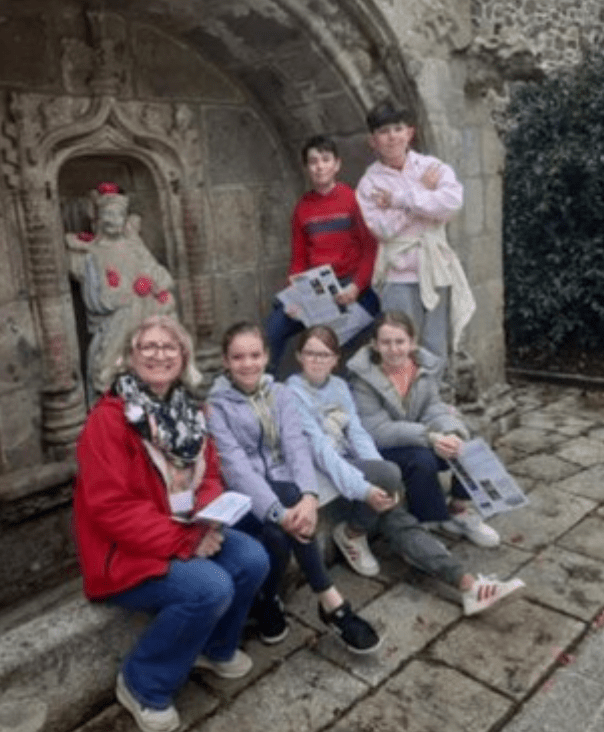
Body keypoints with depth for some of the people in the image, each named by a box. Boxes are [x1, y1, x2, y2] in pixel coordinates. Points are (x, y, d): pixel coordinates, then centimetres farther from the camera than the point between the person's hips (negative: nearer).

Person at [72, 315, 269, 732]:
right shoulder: (109, 418, -20)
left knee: (253, 559, -11)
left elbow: (209, 476, 8)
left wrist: (208, 522, -14)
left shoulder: (189, 409, 3)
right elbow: (110, 507, -24)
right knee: (211, 588, -26)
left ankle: (215, 647, 18)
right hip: (126, 551, -7)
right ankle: (142, 684, -1)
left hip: (188, 535, 7)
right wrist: (184, 542, -24)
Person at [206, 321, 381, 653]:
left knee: (286, 527, -31)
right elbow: (236, 466, -18)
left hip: (281, 485, 3)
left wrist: (308, 495, -26)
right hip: (242, 495, -3)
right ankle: (331, 601, -11)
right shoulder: (216, 406, -5)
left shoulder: (280, 393, 7)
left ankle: (268, 599, -10)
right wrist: (279, 512, -31)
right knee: (280, 528, -32)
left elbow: (297, 446, -6)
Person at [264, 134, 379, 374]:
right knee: (273, 328, -8)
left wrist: (357, 287, -19)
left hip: (351, 286, -4)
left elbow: (371, 249, -6)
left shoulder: (354, 199, -2)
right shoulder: (302, 207, 10)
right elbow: (299, 257, 12)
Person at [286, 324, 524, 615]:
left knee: (397, 519, -16)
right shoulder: (294, 392, -13)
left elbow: (357, 433, 2)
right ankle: (351, 534, -4)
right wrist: (363, 488, -29)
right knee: (389, 473, -29)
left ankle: (466, 583, -22)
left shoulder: (339, 386, 11)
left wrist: (378, 482, -13)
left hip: (349, 462, 6)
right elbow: (320, 449, -21)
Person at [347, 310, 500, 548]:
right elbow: (377, 431, -24)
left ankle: (460, 512, 8)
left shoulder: (423, 364, -3)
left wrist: (451, 432, -30)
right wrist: (429, 437, -35)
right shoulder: (363, 377, -20)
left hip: (418, 440, 6)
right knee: (422, 460, -33)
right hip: (378, 451, -6)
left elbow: (433, 407, -6)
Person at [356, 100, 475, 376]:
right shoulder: (370, 182, 2)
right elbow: (383, 228, -13)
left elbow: (453, 201, -13)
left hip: (435, 273, 3)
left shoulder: (433, 166, 7)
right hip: (398, 276, -2)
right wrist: (422, 192, -7)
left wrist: (401, 199, -12)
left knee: (436, 352, 9)